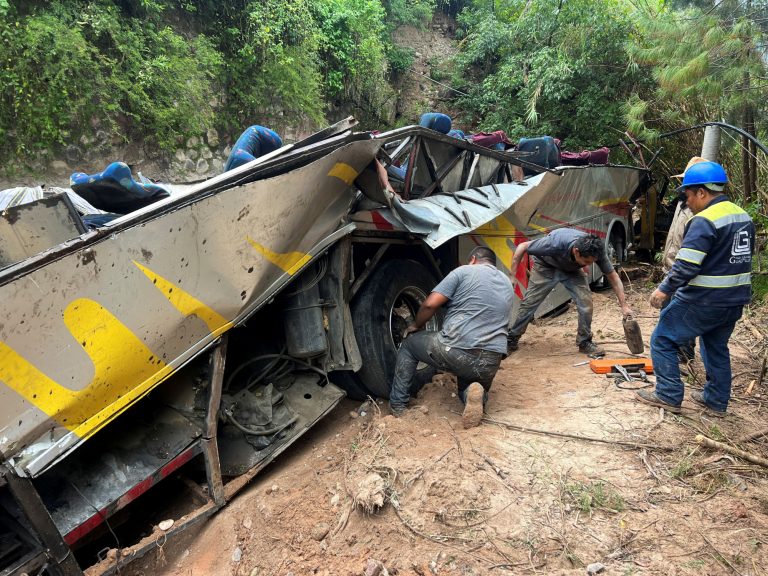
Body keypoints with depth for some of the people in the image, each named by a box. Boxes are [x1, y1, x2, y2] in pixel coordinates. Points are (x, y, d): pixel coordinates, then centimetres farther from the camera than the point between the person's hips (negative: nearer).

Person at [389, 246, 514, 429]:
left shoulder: (464, 271, 3)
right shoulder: (507, 283, 21)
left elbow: (430, 304, -6)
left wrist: (415, 325, 13)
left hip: (455, 352, -4)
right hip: (490, 364, 4)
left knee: (410, 343, 24)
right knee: (470, 383, 35)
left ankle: (397, 405, 22)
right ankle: (475, 394, -2)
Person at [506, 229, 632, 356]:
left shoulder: (596, 251, -32)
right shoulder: (556, 243, -43)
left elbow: (613, 277, -16)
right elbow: (522, 247, -28)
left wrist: (624, 306, -20)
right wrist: (512, 275, -25)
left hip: (571, 269, 3)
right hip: (546, 266, -2)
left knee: (586, 302, -15)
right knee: (529, 303, -4)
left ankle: (584, 342, 4)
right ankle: (511, 339, 14)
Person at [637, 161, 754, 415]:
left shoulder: (704, 221, -20)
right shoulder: (743, 216, 10)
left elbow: (686, 265, -25)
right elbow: (741, 260, 18)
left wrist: (664, 289, -14)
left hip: (703, 302, -9)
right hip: (734, 301, 9)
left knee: (663, 341, 4)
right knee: (717, 348, 22)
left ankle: (669, 396, 8)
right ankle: (716, 401, 30)